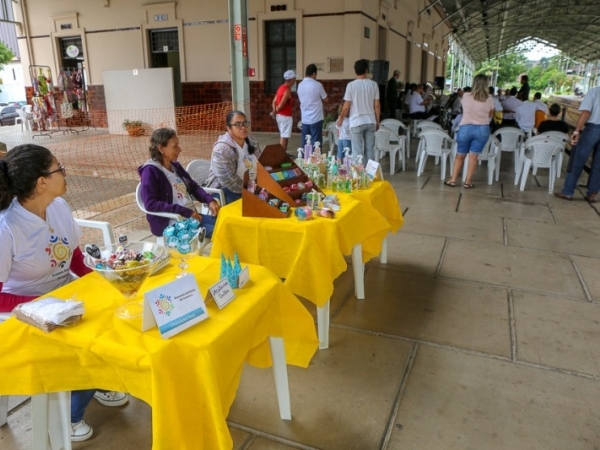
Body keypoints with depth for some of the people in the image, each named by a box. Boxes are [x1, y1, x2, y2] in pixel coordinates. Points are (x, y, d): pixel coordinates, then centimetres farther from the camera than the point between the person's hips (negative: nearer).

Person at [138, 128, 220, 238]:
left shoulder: (175, 166, 13)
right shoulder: (150, 170, -9)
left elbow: (194, 187, 20)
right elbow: (151, 204, -19)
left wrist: (210, 200, -2)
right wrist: (184, 211, -23)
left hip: (192, 216, 8)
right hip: (169, 223, -8)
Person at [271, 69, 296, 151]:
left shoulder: (281, 87, 11)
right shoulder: (287, 90, -18)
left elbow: (274, 102, 8)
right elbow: (281, 105, -21)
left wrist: (274, 111, -3)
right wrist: (275, 112, -5)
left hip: (280, 115, 9)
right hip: (285, 116, -9)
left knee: (282, 136, 17)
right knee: (284, 137, -3)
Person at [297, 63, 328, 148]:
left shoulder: (300, 85, 6)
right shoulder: (317, 85, -10)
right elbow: (325, 98, 1)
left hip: (304, 119, 5)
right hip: (316, 118, -5)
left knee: (305, 142, 9)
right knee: (316, 142, -1)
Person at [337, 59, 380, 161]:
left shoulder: (351, 85, -9)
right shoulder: (373, 84, 0)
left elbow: (346, 106, -7)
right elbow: (377, 105, 2)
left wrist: (341, 118, 10)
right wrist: (377, 121, 14)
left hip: (356, 122, -3)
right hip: (370, 122, 3)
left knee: (357, 151, 2)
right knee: (370, 149, 10)